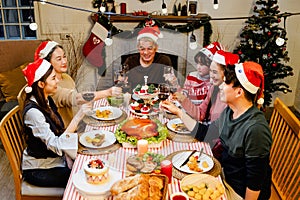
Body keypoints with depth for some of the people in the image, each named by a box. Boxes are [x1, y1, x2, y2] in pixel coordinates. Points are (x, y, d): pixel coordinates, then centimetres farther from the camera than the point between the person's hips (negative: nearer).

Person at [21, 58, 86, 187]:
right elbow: (55, 145, -31)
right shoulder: (33, 111, -27)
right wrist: (78, 117, -36)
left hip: (54, 157, 7)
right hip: (37, 171, -7)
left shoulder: (46, 100, 0)